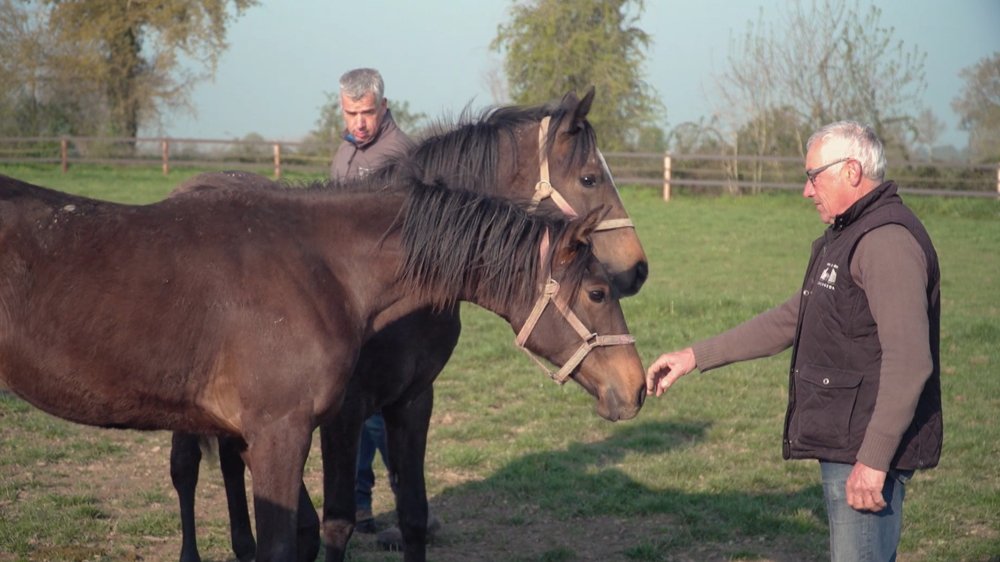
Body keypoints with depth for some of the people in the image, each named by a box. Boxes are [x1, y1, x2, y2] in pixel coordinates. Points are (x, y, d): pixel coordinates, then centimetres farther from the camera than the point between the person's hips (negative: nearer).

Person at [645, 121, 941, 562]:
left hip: (868, 449, -11)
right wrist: (695, 357, 20)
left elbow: (908, 360, -24)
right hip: (842, 445, 11)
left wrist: (874, 459, -27)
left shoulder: (888, 240, -17)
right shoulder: (845, 238, 18)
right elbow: (791, 320, 24)